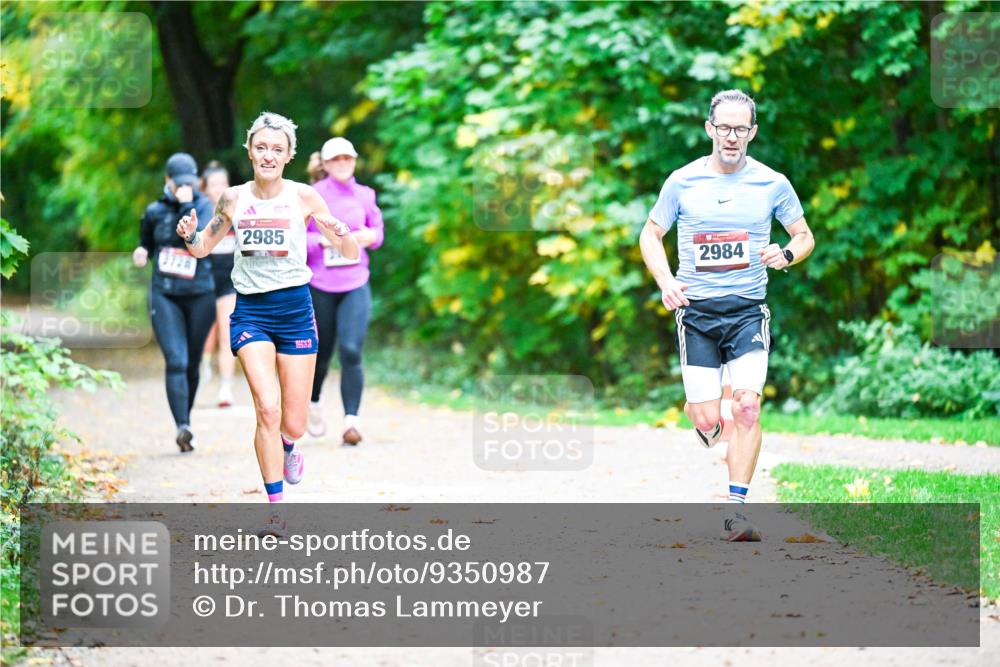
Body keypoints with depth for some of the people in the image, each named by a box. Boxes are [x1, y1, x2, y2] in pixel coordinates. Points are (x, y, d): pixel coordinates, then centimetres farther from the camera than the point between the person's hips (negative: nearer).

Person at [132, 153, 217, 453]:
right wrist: (141, 253, 2)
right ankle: (182, 427, -25)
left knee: (192, 364, 8)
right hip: (164, 295, 0)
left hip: (199, 295, 0)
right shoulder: (155, 211, 6)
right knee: (176, 361, -16)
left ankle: (185, 420, 27)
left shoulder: (203, 206, 0)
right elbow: (146, 242, 23)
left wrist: (187, 206, -20)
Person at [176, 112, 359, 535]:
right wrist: (189, 235, -9)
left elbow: (351, 255, -3)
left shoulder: (303, 197, -4)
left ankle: (287, 448, 41)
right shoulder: (233, 199, 1)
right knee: (267, 408, -18)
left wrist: (342, 236, -26)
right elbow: (202, 249, 14)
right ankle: (276, 510, -8)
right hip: (250, 311, 0)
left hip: (295, 309, 0)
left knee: (293, 424, 2)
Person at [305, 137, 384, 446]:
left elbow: (378, 231, 17)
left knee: (351, 351, -15)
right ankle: (313, 403, 40)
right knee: (321, 352, 11)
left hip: (356, 284, 1)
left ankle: (352, 420, -14)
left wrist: (370, 236, -6)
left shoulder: (365, 195, 7)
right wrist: (322, 240, -19)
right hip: (320, 285, -1)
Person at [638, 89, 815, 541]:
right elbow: (650, 235, 11)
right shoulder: (683, 182, 1)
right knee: (707, 423, -5)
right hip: (696, 310, 0)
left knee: (747, 406, -17)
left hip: (748, 310, 0)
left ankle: (735, 511, -12)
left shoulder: (772, 184, 2)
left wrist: (786, 254, -11)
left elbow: (805, 237, 13)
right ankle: (702, 420, 35)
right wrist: (666, 282, -6)